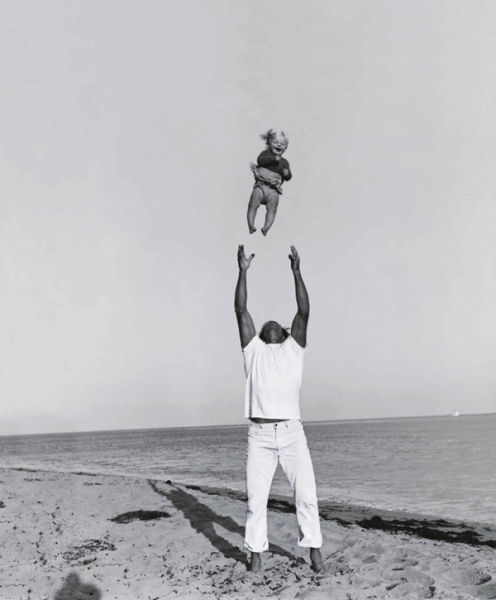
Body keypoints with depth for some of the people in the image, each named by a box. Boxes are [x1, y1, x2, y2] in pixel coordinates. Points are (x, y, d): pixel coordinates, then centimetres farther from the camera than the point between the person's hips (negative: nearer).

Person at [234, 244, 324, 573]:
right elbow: (241, 311, 6)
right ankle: (256, 553, 13)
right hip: (259, 435, 0)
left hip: (292, 433, 0)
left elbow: (305, 312, 1)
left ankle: (314, 550, 12)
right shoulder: (253, 349, 13)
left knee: (306, 493, -1)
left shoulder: (293, 349, 12)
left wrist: (297, 271, -3)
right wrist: (243, 271, 0)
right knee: (256, 497, 2)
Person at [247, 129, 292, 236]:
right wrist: (274, 158, -18)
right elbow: (260, 160, -11)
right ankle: (251, 225, -12)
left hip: (274, 189, 2)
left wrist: (286, 173, -9)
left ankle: (266, 228, -14)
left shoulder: (284, 162, 19)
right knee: (253, 204, -15)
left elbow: (288, 177, 14)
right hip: (261, 185, -2)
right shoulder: (266, 153, 12)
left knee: (272, 208, -12)